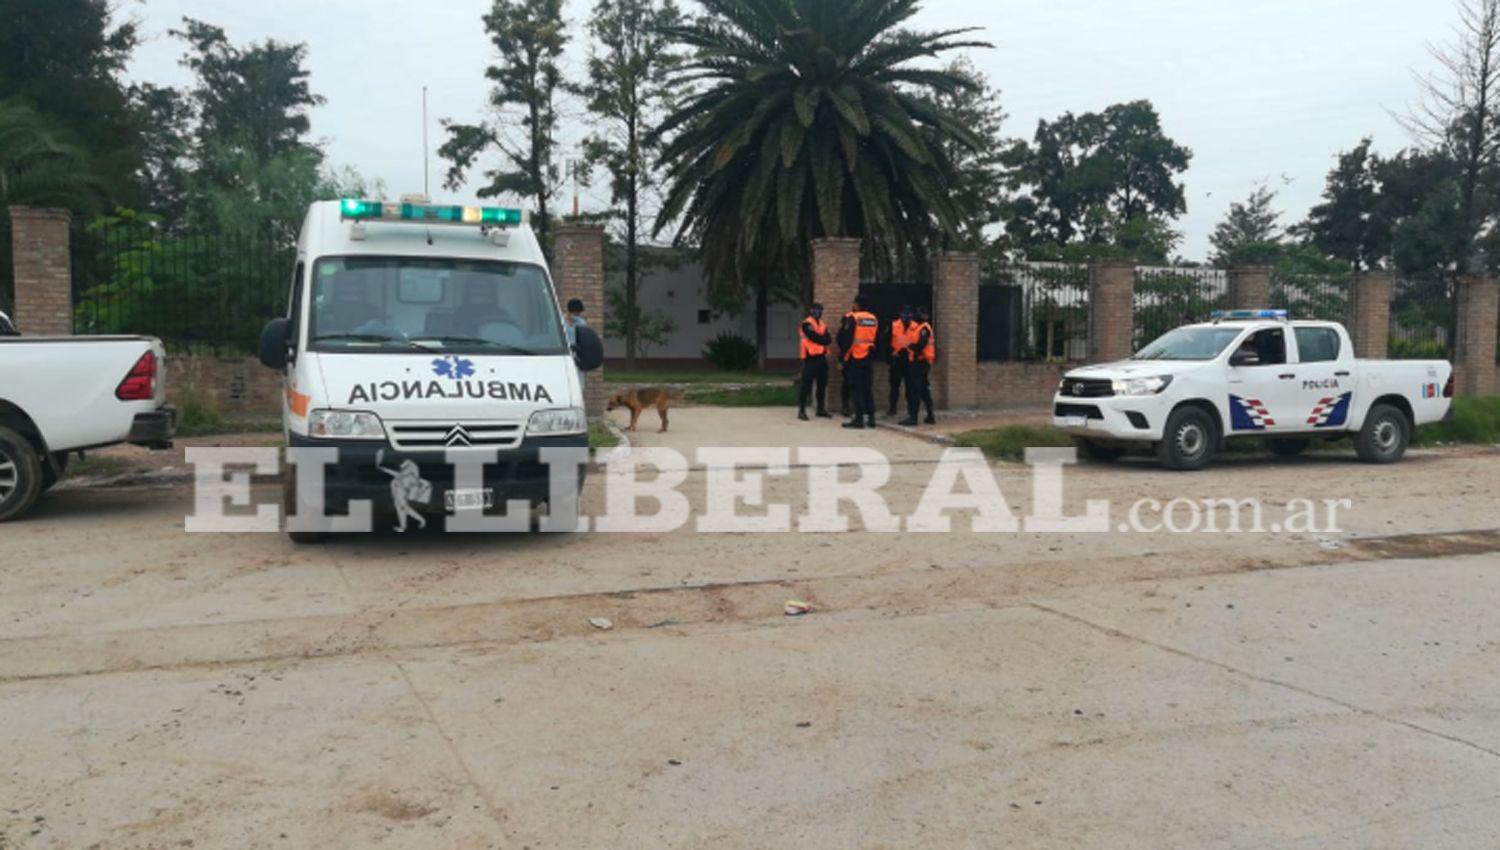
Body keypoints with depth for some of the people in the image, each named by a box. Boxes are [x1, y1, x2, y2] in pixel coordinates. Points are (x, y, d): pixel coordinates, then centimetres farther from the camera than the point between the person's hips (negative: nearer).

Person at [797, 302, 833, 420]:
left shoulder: (822, 324, 17)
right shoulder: (807, 324, -7)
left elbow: (828, 339, 5)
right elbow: (815, 338, -19)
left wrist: (821, 339, -14)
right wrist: (824, 340, -5)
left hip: (821, 357, 8)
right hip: (811, 358, -8)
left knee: (822, 384, 12)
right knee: (806, 385, -9)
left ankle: (821, 409, 22)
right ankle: (801, 411, -7)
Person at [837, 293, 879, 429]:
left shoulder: (852, 318, -10)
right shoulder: (874, 319, 9)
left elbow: (845, 339, -13)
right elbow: (875, 339, 15)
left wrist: (842, 356, -10)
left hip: (854, 358, -6)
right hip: (868, 357, 6)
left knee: (856, 388, -2)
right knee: (868, 388, 12)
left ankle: (859, 418, -5)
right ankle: (871, 417, 13)